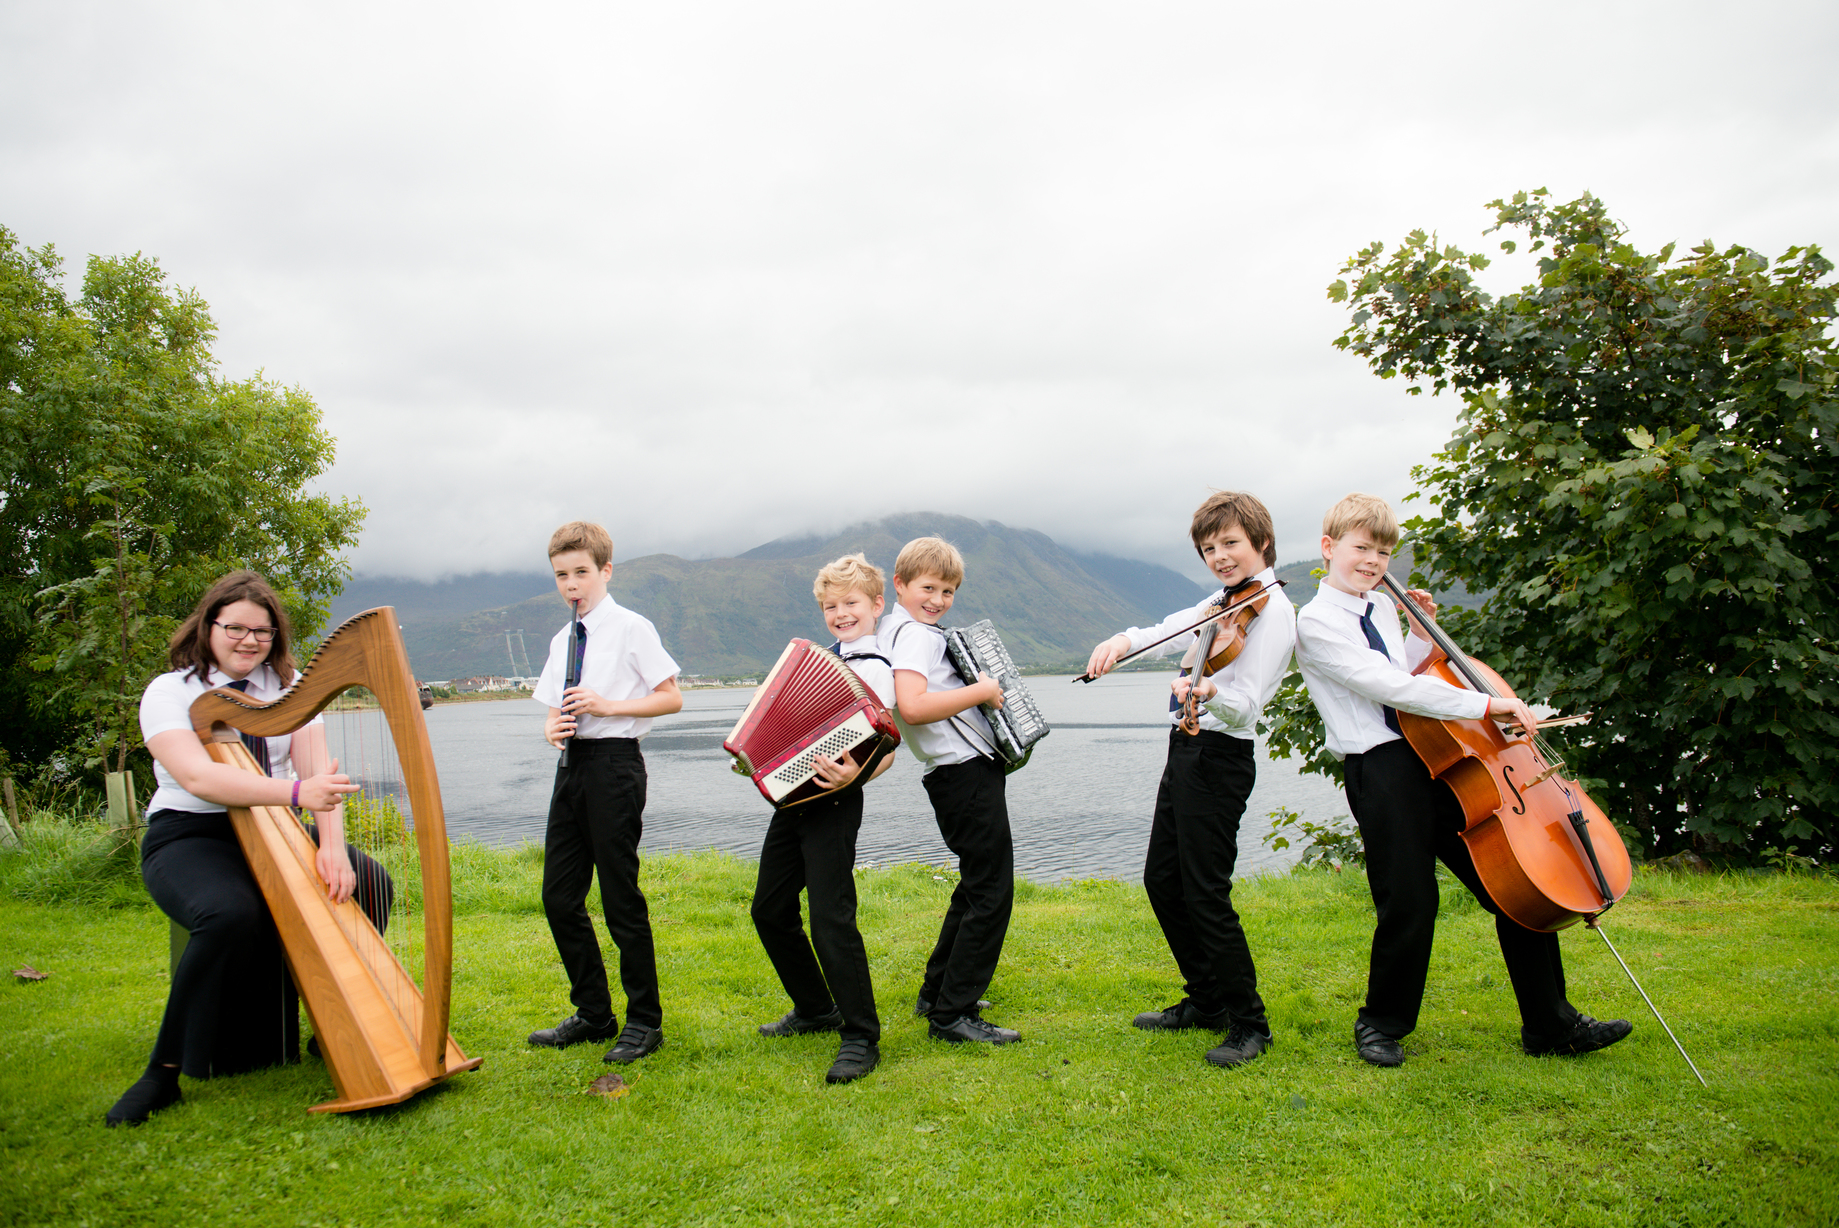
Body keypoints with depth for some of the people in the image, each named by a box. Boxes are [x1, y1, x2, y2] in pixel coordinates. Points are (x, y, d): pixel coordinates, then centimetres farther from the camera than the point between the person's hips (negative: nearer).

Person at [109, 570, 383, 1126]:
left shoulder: (288, 686, 6)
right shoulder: (170, 692, -6)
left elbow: (317, 768, -6)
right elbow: (197, 775, -24)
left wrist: (332, 845, -25)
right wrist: (297, 792, -40)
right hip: (189, 836, -4)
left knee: (368, 887, -17)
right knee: (230, 915, -34)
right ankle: (164, 1071, -18)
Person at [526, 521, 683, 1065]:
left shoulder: (632, 628, -4)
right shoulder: (562, 640, 16)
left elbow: (671, 698, -7)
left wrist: (607, 705, -15)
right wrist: (553, 728, -2)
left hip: (614, 761, -7)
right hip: (572, 764, 7)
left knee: (621, 897, -3)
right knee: (560, 896, 9)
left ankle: (645, 1021, 11)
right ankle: (593, 1014, 23)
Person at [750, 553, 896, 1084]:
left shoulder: (873, 669, -10)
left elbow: (884, 753, -17)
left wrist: (852, 775, -35)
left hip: (832, 803, -9)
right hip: (793, 797, 9)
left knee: (831, 917, -11)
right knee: (770, 908, 14)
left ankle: (861, 1037, -1)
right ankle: (815, 1008, 30)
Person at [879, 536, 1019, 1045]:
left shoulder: (895, 629, 16)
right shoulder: (915, 633, -15)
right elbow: (912, 707, -32)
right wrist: (981, 690, -22)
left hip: (957, 774, 11)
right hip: (967, 773, -11)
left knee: (975, 887, 22)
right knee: (991, 893, -5)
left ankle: (937, 993, 30)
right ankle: (952, 1015, 1)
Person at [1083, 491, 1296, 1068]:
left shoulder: (1271, 609, -13)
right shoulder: (1224, 601, 14)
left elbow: (1246, 704, -21)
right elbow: (1166, 633, 14)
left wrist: (1209, 692, -43)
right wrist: (1124, 639, -8)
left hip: (1219, 757, -9)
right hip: (1186, 751, 9)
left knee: (1205, 893, -5)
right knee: (1162, 879, 15)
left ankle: (1250, 1024, 11)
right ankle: (1206, 1001, 29)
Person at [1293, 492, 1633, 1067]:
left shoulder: (1383, 610, 16)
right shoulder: (1316, 622, -9)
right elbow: (1390, 688, -21)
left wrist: (1422, 635, 13)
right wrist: (1485, 703, -22)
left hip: (1438, 760, 7)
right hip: (1380, 771, -7)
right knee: (1409, 904, -5)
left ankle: (1551, 1025, 23)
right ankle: (1382, 1025, 20)